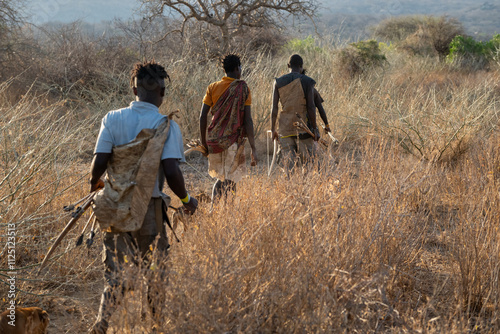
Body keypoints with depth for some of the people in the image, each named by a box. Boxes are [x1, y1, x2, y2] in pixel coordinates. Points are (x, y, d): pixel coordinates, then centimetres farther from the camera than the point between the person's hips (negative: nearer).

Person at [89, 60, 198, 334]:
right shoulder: (167, 126, -10)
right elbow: (171, 173, -17)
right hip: (150, 208, -2)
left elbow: (99, 162, -10)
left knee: (115, 270, 12)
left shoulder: (112, 119, -4)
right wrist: (186, 200, 0)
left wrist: (94, 183, 12)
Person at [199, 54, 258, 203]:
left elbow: (203, 117, 1)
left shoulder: (213, 87, 4)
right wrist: (253, 148, -8)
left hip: (214, 140, 4)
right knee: (230, 181, 2)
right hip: (234, 140, -4)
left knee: (221, 178, 19)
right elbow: (248, 120, -10)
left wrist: (204, 143, 10)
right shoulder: (243, 89, -5)